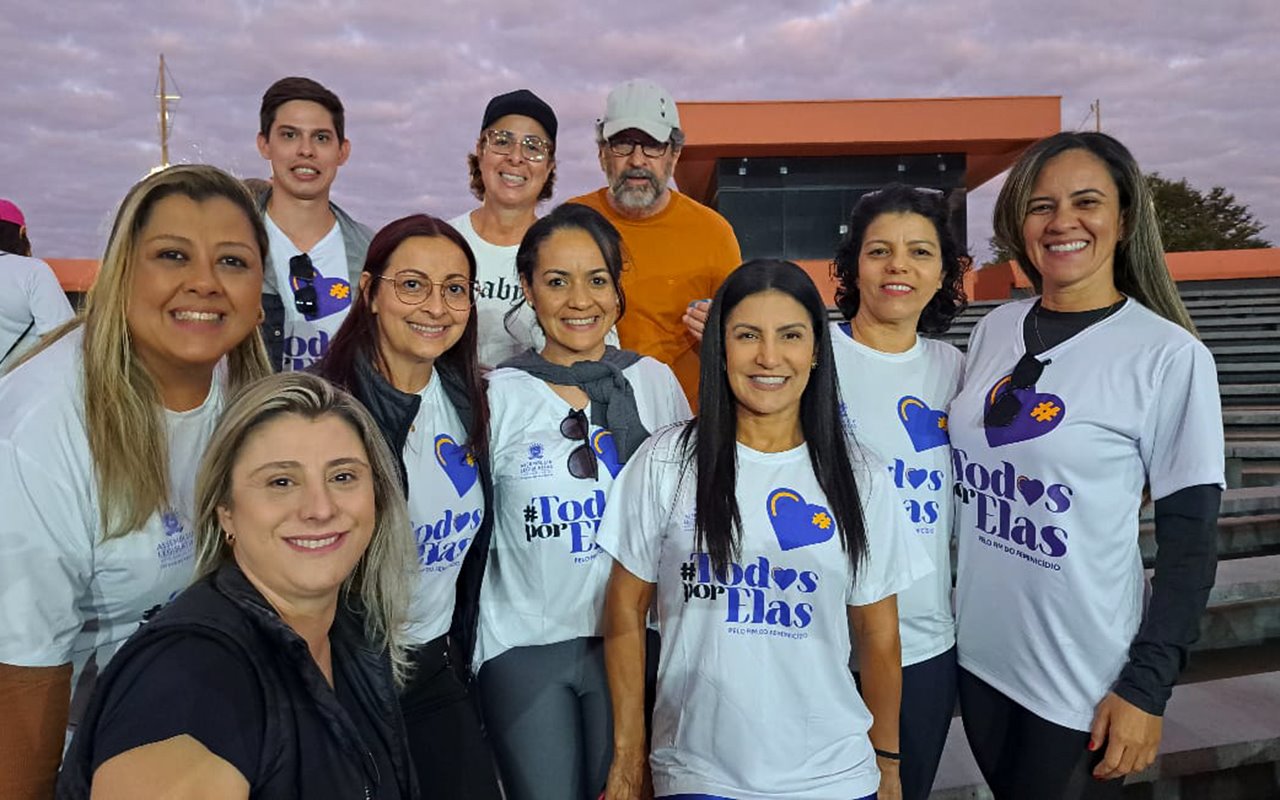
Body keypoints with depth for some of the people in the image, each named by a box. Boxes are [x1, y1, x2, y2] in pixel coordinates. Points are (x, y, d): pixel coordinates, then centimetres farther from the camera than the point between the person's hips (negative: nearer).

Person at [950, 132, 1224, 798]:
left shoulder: (1170, 355, -13)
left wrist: (1146, 688, -12)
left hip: (1081, 683, -4)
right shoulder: (996, 327, 0)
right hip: (977, 651, 5)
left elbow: (1190, 542, -11)